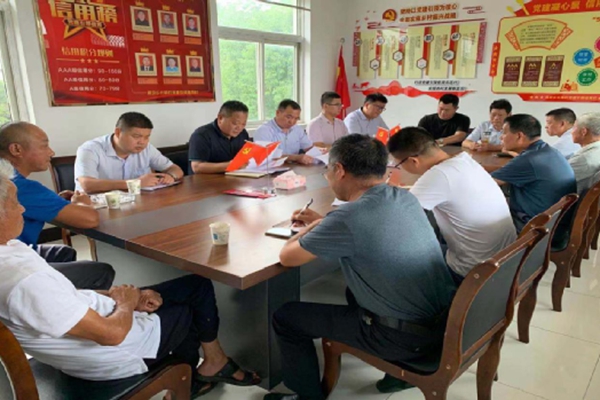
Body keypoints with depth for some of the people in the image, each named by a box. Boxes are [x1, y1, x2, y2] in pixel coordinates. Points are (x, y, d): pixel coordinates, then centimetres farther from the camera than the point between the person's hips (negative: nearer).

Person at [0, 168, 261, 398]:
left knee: (190, 287, 18)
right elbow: (111, 333, -31)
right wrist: (126, 304, -9)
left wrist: (122, 297, -4)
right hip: (119, 354, -9)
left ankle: (190, 378, 29)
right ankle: (214, 362, 33)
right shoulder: (24, 280, -36)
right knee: (199, 287, 8)